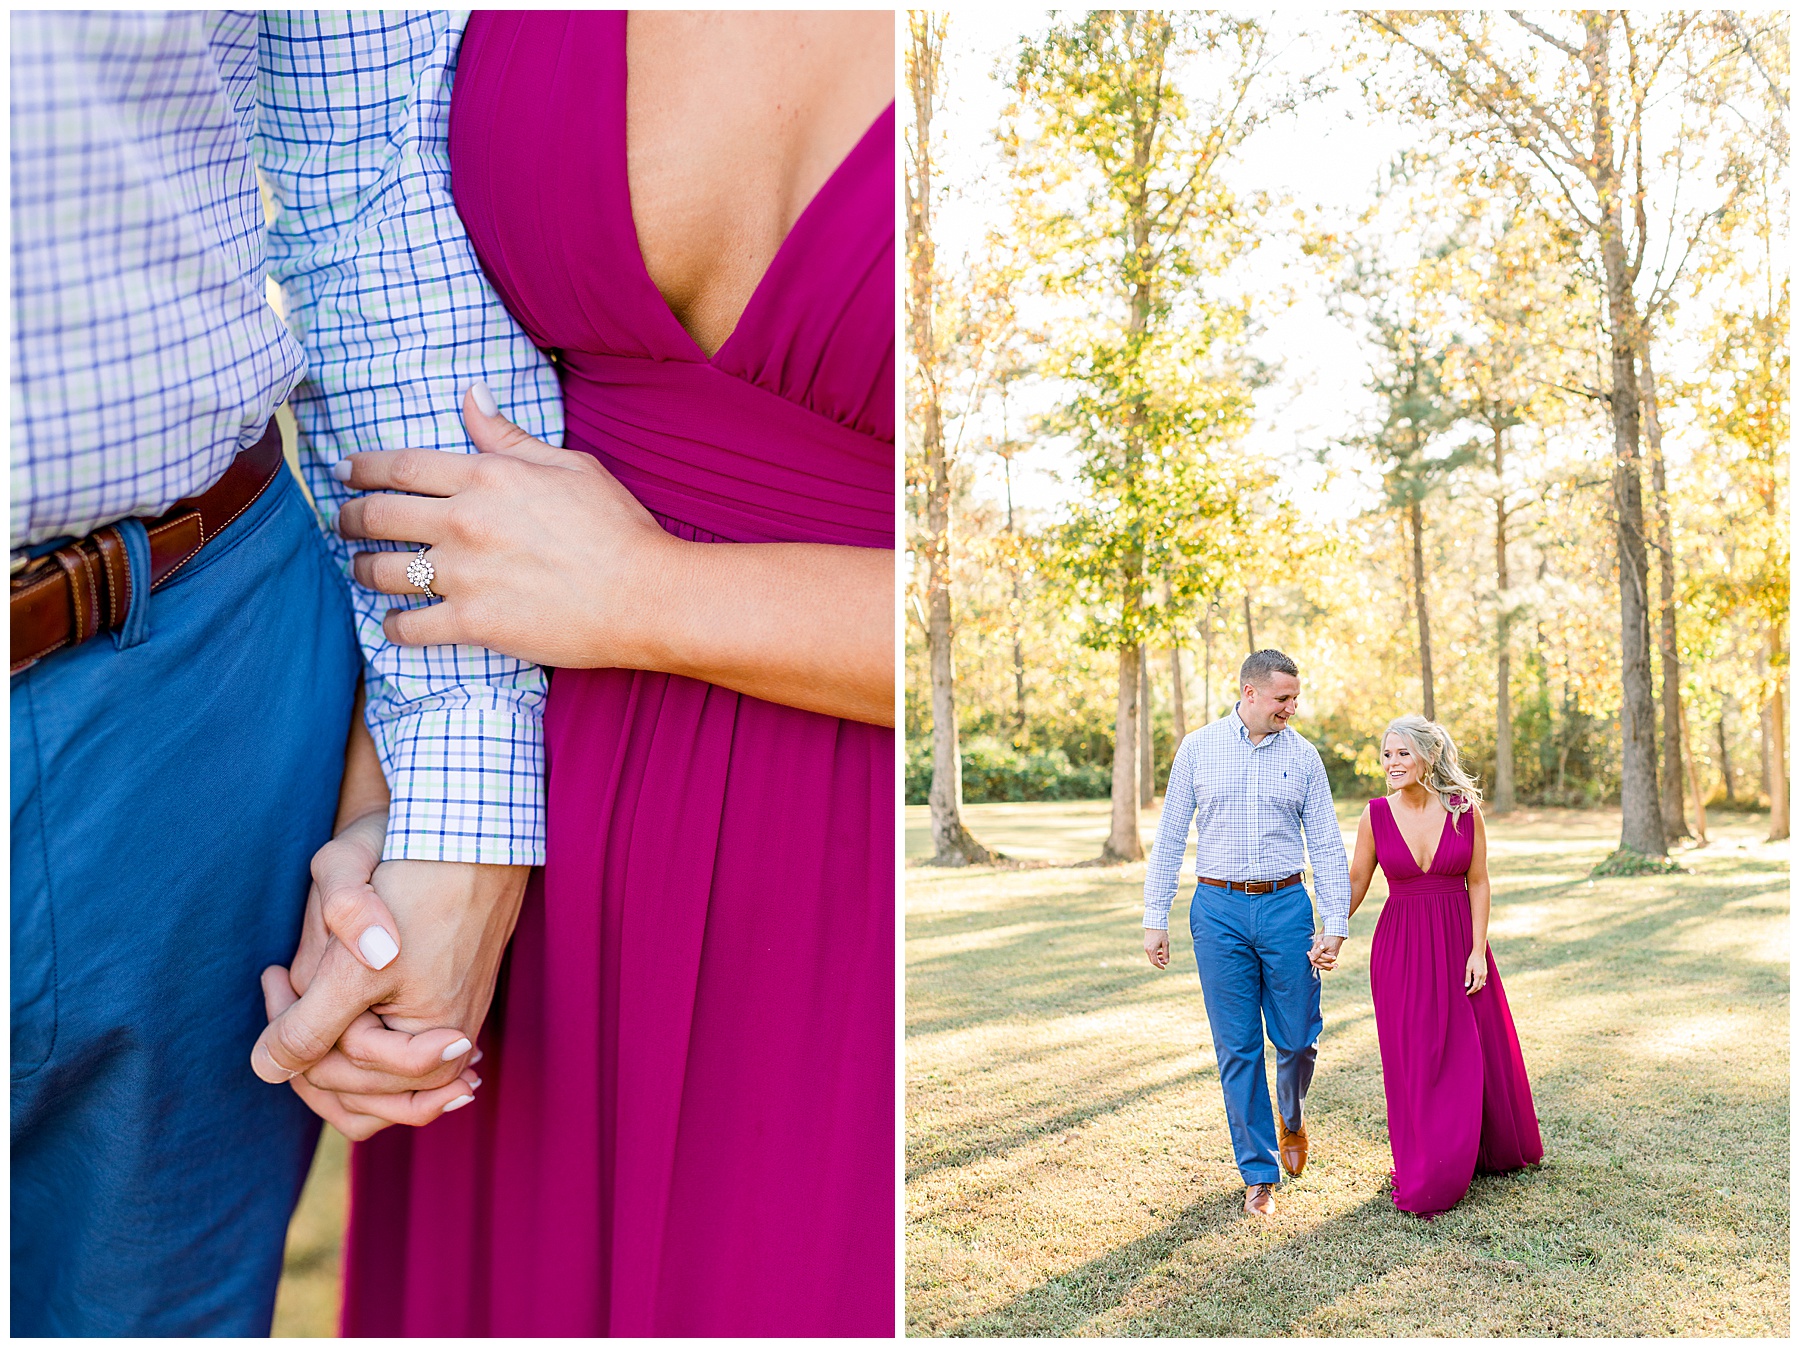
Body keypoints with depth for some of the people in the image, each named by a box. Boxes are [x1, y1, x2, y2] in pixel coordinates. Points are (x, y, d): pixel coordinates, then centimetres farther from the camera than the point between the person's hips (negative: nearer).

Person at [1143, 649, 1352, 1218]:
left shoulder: (1303, 755, 4)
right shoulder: (1198, 749, 2)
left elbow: (1326, 845, 5)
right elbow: (1169, 838, 5)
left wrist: (1336, 924, -3)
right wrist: (1155, 919, 1)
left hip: (1286, 906, 1)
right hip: (1218, 909, -1)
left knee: (1298, 1039, 2)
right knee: (1238, 1048, 4)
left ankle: (1290, 1119, 36)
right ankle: (1259, 1175, 17)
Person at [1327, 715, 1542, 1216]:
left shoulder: (1466, 809, -5)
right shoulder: (1376, 814, -4)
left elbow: (1478, 883, -1)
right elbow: (1355, 883, 2)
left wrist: (1477, 950, -8)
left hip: (1459, 942, 0)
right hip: (1401, 948, 0)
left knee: (1474, 1053, 10)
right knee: (1414, 1062, 4)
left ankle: (1492, 1151, 35)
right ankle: (1425, 1180, 17)